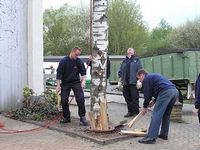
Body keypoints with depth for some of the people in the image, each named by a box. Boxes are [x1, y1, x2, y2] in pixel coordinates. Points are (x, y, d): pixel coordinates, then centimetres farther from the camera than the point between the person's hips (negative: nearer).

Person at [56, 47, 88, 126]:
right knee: (64, 101, 0)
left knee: (80, 99, -13)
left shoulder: (79, 61, -3)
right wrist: (58, 85, -10)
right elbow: (59, 73, -7)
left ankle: (82, 117, -2)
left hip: (76, 82, 0)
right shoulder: (63, 61, -8)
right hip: (65, 83, 0)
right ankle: (66, 117, 16)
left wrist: (83, 81, -15)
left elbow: (83, 72, 1)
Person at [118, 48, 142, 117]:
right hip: (125, 83, 4)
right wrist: (120, 80, 10)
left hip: (133, 82, -4)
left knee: (134, 98, -4)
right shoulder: (124, 61, 18)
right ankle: (130, 111, 16)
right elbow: (120, 71, 19)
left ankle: (136, 112, 4)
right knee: (127, 98, 7)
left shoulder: (136, 60, 7)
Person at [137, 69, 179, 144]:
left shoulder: (146, 79, 9)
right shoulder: (154, 76, 36)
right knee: (166, 114, 20)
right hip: (175, 91, 9)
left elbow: (147, 94, 6)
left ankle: (151, 137, -11)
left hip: (166, 92, -9)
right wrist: (154, 101, 29)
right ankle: (164, 134, 25)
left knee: (156, 115, -8)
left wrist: (145, 107, 18)